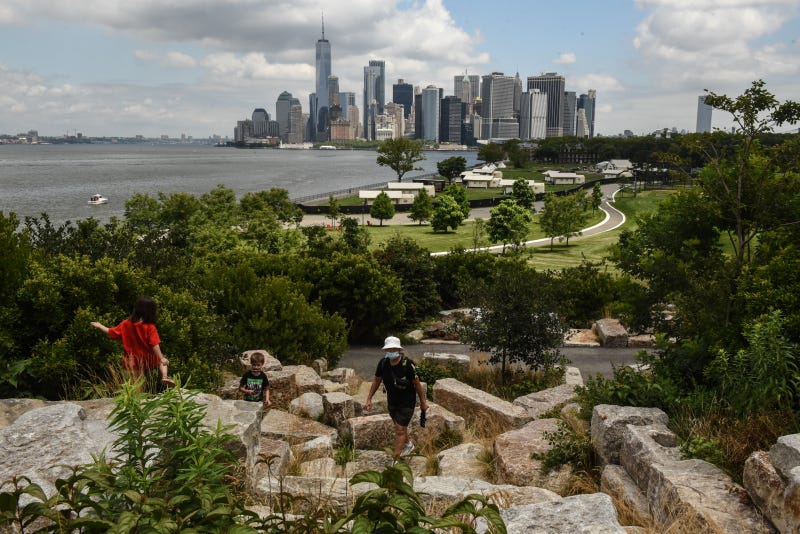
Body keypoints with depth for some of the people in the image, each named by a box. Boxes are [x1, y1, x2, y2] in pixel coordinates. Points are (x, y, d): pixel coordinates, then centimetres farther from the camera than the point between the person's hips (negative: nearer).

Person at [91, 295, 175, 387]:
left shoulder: (126, 324, -6)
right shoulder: (150, 327, -17)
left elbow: (112, 332, 4)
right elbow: (155, 345, -22)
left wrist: (99, 326, 20)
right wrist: (162, 358, -19)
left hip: (132, 361, 2)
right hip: (148, 360, -2)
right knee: (162, 361, 25)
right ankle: (165, 376, -1)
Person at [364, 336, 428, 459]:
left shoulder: (407, 364, -26)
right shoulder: (383, 363, -12)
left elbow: (417, 384, -15)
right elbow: (376, 381, 2)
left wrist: (423, 402, -7)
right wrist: (369, 399, 0)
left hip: (407, 403, -6)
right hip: (392, 402, 6)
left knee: (400, 430, -7)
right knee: (399, 426, 24)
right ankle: (408, 445, 51)